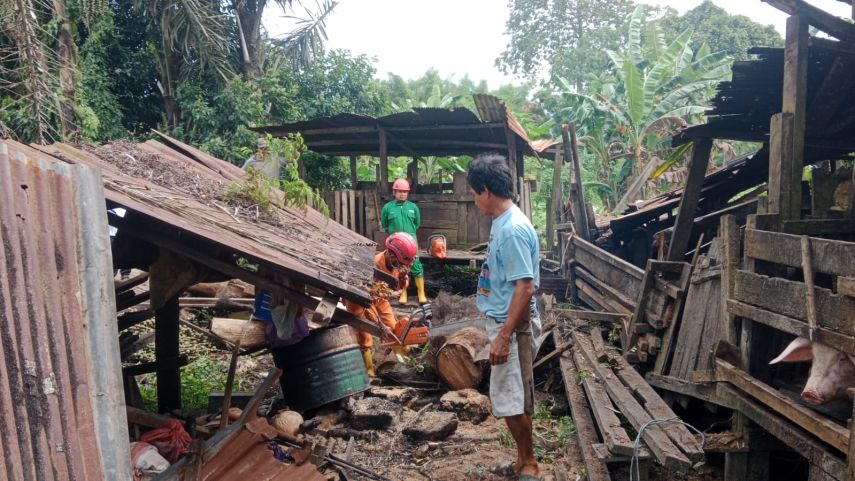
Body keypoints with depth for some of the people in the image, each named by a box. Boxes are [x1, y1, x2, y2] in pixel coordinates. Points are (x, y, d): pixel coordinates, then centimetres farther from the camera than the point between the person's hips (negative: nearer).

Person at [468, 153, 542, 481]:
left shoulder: (513, 229, -22)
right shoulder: (503, 222, 9)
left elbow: (525, 287, -26)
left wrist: (504, 336, -25)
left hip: (512, 327, -10)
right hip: (504, 322, 10)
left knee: (509, 401, 1)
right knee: (513, 399, 18)